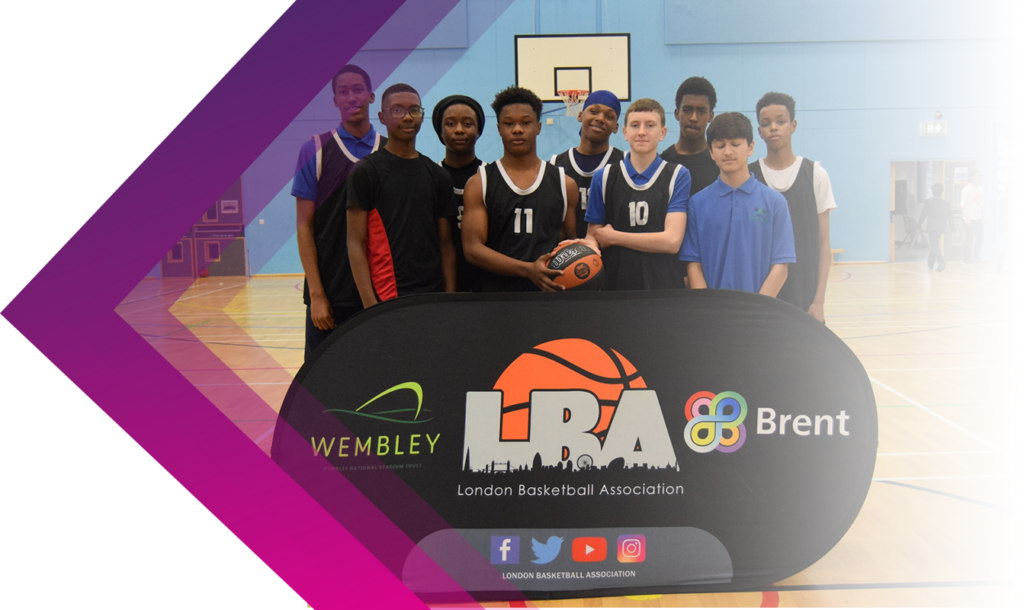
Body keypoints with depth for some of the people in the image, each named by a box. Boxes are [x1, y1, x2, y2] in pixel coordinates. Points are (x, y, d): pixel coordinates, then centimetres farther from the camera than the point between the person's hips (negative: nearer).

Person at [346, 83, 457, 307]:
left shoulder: (438, 175, 11)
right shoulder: (366, 172, -1)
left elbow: (445, 244, 11)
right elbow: (356, 244, -5)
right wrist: (370, 303, -13)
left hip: (434, 297, 4)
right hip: (386, 299, -4)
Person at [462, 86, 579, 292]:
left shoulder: (564, 184, 10)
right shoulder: (479, 184, 4)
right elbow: (472, 248, -4)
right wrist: (528, 269, -16)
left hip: (550, 293, 2)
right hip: (496, 293, -1)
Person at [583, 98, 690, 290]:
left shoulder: (678, 176, 2)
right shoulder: (604, 177, 9)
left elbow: (672, 241, -8)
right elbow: (592, 236, 9)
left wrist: (613, 237, -2)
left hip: (663, 284, -1)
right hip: (615, 284, 1)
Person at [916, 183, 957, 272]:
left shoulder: (929, 202, -5)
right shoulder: (946, 203, 9)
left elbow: (923, 215, -8)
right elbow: (950, 217, 8)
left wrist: (918, 226, -2)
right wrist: (953, 229, 8)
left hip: (932, 227, -5)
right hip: (941, 227, 5)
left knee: (934, 245, -7)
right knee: (934, 244, 19)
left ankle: (941, 262, -27)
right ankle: (930, 263, 28)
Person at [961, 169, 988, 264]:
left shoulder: (980, 189, 12)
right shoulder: (967, 189, -10)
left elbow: (981, 204, 20)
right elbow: (963, 204, -14)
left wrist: (983, 216, 14)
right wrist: (966, 217, -21)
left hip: (978, 218, 7)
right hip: (969, 219, -7)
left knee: (979, 238, 8)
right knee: (968, 239, -2)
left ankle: (977, 258, 17)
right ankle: (966, 259, 6)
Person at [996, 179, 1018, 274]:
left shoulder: (1017, 199, 7)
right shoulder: (1004, 199, -4)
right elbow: (1001, 215, -5)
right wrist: (1002, 228, -11)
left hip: (1016, 228, 4)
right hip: (1008, 228, -4)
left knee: (1014, 247, 7)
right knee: (1006, 247, -3)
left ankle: (1010, 267, 13)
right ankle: (999, 267, 3)